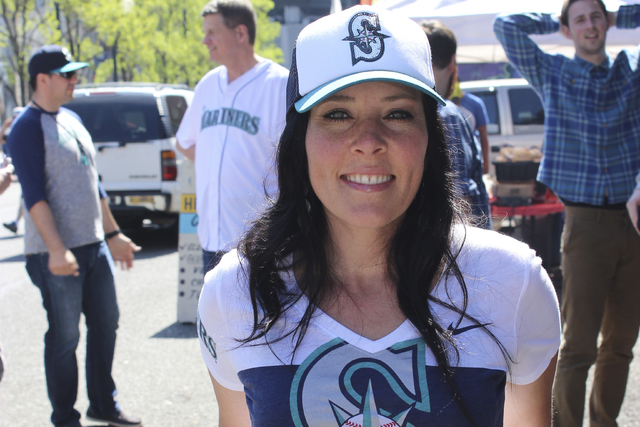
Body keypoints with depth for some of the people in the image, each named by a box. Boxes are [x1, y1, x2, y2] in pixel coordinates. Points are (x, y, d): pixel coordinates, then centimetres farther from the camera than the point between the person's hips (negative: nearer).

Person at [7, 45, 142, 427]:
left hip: (94, 245, 8)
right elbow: (35, 196, -18)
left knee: (106, 323, 14)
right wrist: (56, 249, -25)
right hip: (57, 253, -8)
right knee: (64, 336, 0)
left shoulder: (72, 119, 15)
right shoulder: (28, 127, -10)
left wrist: (113, 234, 21)